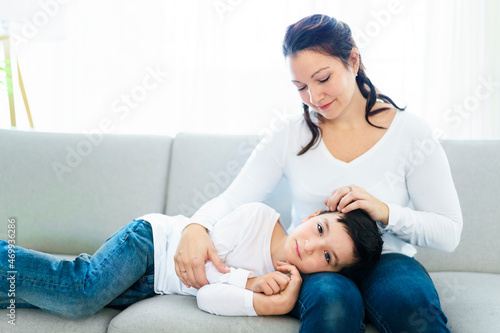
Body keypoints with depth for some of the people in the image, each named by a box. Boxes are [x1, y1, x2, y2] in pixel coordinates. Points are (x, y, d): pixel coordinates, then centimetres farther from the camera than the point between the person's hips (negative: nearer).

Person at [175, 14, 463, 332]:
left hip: (385, 262, -1)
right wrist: (195, 228, -26)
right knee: (331, 300, -35)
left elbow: (449, 232, -1)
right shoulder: (290, 136, 2)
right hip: (313, 268, 1)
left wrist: (385, 211, -18)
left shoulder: (412, 133, -2)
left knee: (410, 299, -36)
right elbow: (231, 200, -3)